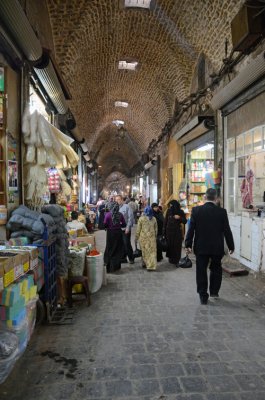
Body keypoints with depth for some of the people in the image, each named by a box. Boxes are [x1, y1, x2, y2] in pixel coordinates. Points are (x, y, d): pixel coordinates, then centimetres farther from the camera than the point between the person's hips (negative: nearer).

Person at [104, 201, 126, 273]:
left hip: (110, 233, -3)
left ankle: (110, 267, 7)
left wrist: (109, 226, 8)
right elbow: (124, 224, 0)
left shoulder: (108, 214, -12)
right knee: (118, 249, 14)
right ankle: (117, 266, 22)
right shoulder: (120, 214, -3)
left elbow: (105, 224, -13)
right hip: (118, 233, 3)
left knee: (110, 250, 7)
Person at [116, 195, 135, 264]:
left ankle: (131, 258, 11)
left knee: (127, 243, -3)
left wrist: (128, 227, -14)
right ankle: (123, 258, 23)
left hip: (126, 229, -5)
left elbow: (130, 217, -10)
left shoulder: (126, 207, -6)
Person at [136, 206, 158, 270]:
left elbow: (138, 229, -2)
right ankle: (151, 266, -2)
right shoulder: (154, 219, 2)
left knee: (145, 251, 10)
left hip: (143, 237, -1)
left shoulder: (141, 218, -5)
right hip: (151, 237, 1)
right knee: (152, 251, 2)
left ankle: (145, 264, 19)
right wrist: (155, 236, 22)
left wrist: (136, 237, 8)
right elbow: (156, 229, 10)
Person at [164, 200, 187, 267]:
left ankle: (176, 260, 7)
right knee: (170, 245, 7)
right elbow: (165, 221, 2)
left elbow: (185, 221, -3)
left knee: (177, 246, -1)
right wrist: (164, 231, 0)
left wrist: (179, 218, -21)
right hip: (169, 231, 1)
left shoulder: (180, 212, -5)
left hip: (177, 232, -1)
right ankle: (170, 258, 25)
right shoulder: (169, 211, -3)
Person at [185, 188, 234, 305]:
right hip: (217, 247, 1)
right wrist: (231, 246, 7)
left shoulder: (196, 210, -7)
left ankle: (203, 296, 11)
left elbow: (191, 229, -7)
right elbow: (227, 231, -3)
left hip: (201, 247, -1)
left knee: (201, 271, 8)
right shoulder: (222, 212, -7)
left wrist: (188, 244, 0)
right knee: (216, 269, 21)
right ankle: (214, 291, 31)